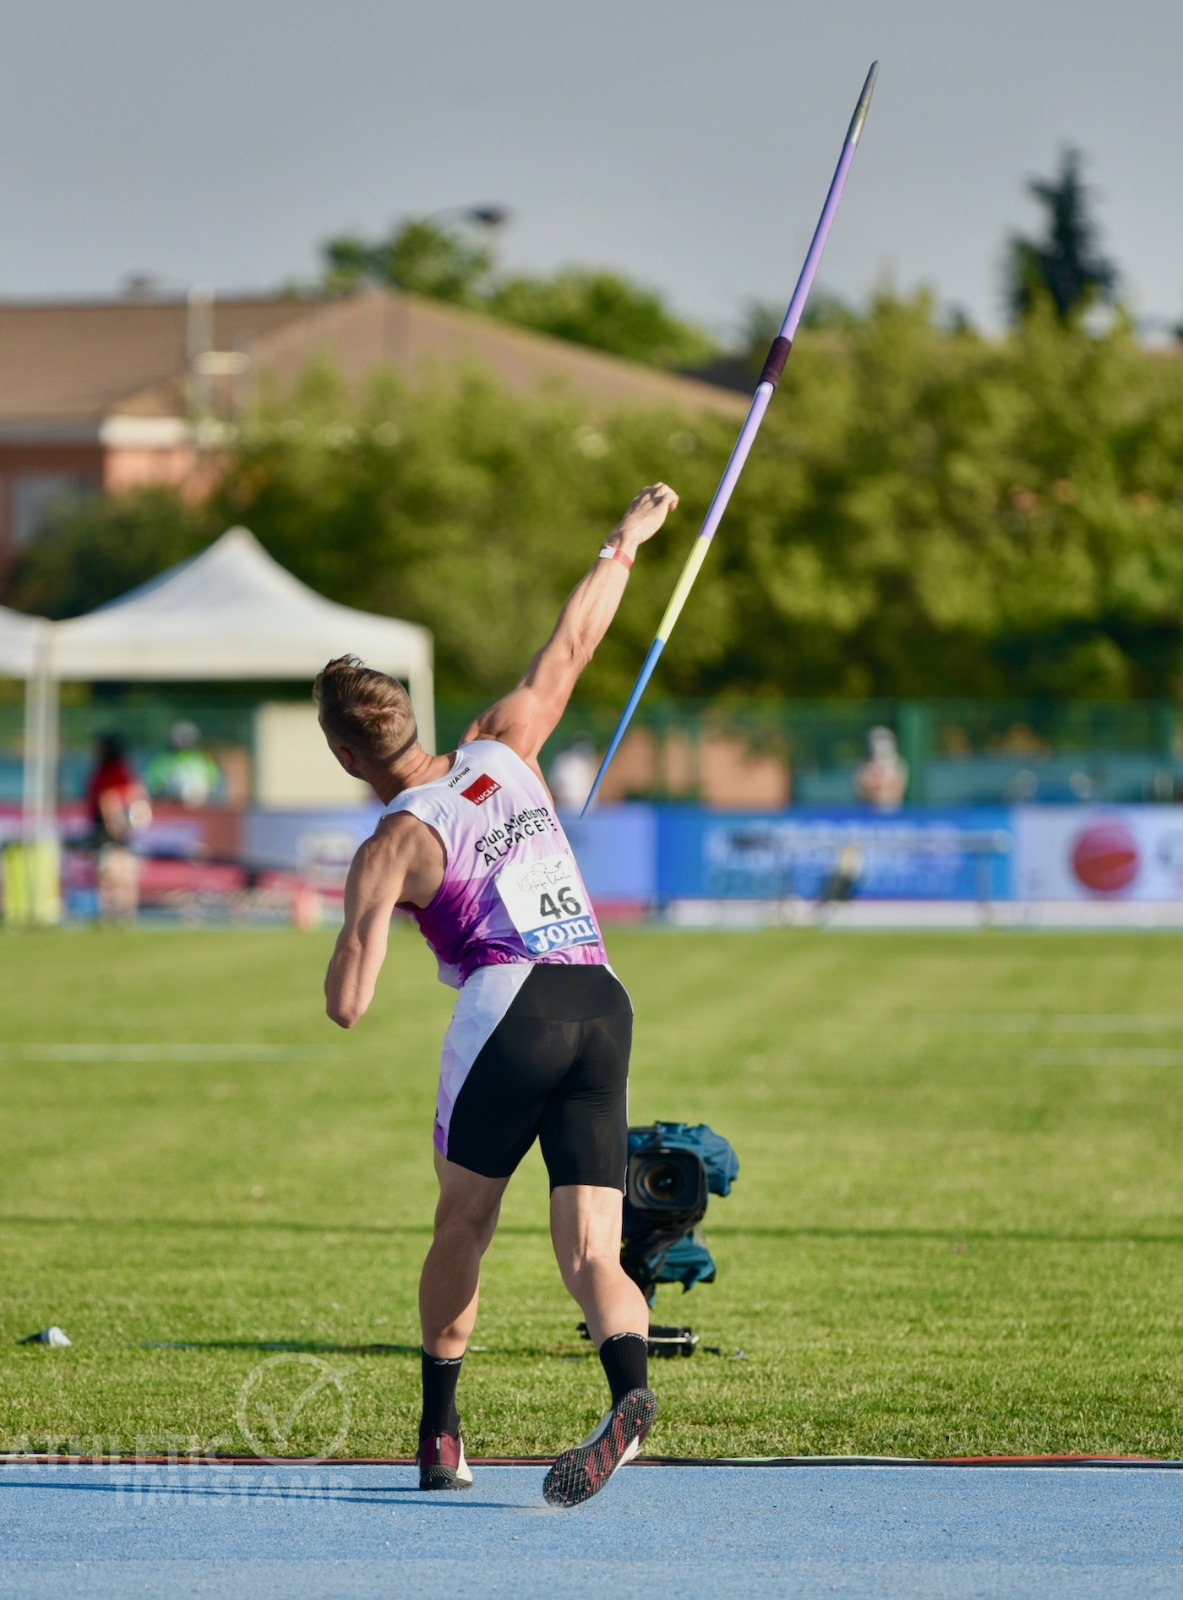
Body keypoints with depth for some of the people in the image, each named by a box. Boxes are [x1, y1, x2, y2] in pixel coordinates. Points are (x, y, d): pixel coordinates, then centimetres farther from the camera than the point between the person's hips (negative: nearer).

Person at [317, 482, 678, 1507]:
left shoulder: (389, 850, 2)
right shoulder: (501, 751, 15)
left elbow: (347, 1006, -6)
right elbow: (571, 644, 28)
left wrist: (358, 925, 15)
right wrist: (627, 539, 41)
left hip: (509, 1008, -4)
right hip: (605, 1003, 4)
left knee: (462, 1231, 16)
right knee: (590, 1248, -4)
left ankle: (441, 1432, 19)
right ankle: (630, 1388, -31)